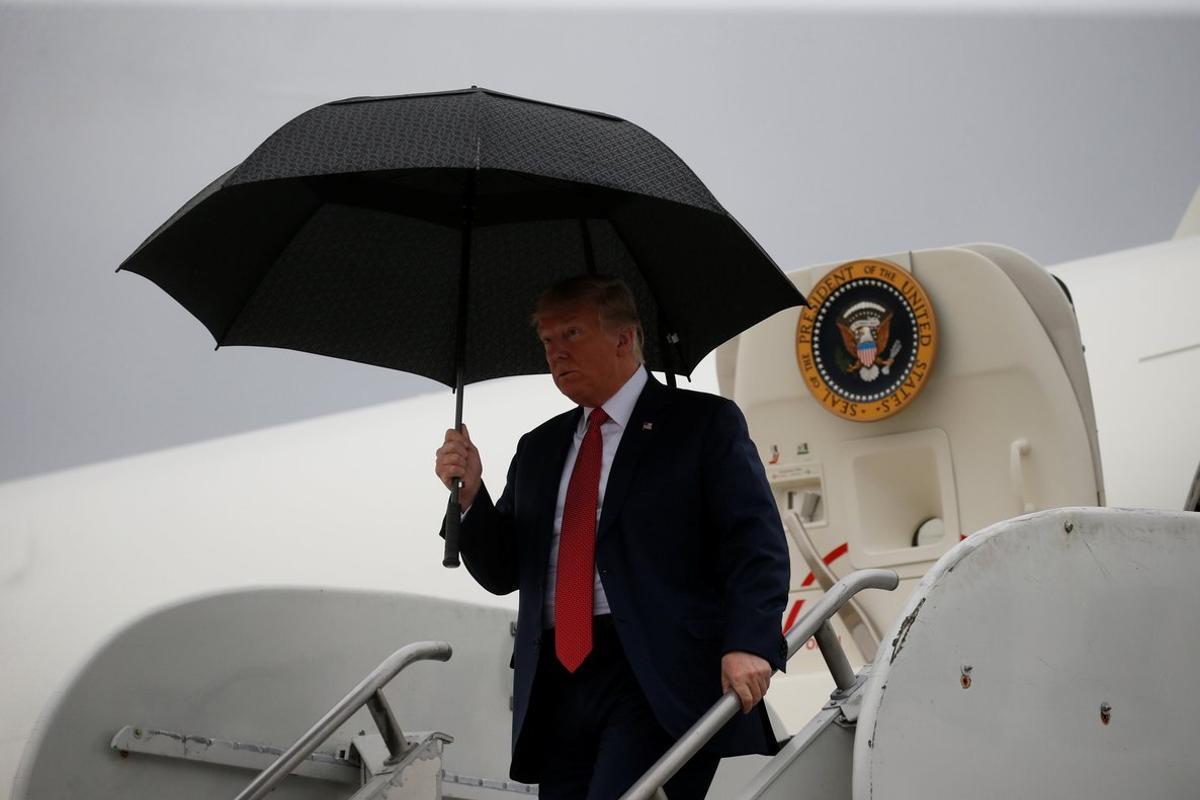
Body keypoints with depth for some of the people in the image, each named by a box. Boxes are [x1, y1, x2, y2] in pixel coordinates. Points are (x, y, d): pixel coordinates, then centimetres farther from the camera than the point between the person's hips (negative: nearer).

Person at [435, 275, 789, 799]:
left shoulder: (703, 422, 5)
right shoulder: (539, 448, 22)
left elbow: (756, 544, -5)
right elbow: (502, 573, 19)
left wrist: (748, 644, -21)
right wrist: (470, 494, 2)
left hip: (658, 680, -6)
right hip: (556, 683, 6)